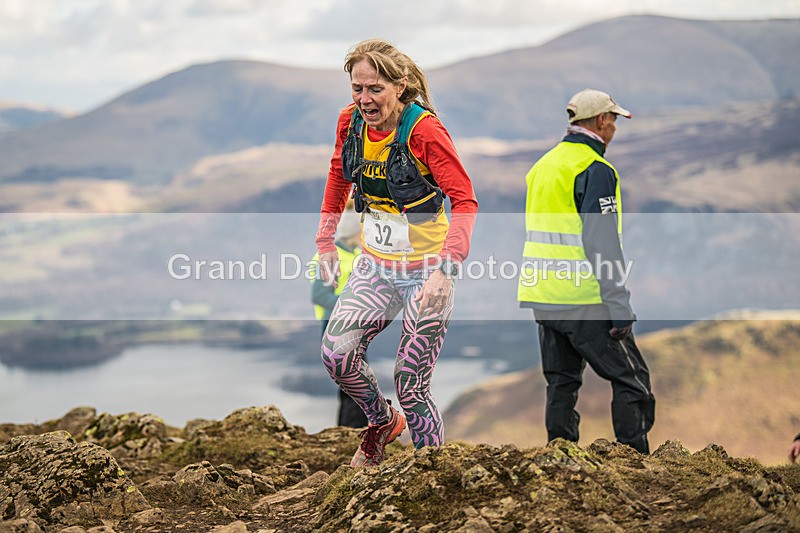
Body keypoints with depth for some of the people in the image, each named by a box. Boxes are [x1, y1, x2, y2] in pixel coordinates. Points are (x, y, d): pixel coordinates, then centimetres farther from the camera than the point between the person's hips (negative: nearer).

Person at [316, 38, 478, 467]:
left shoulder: (423, 130, -21)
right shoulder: (350, 121, -4)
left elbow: (464, 201, -24)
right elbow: (339, 177, 17)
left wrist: (446, 269, -35)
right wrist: (326, 239, 14)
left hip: (427, 270, -5)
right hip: (376, 266, 5)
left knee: (410, 387, -6)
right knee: (336, 353, -13)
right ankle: (381, 422, 16)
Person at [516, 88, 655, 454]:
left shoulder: (544, 165, 15)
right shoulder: (595, 170, -13)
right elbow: (601, 243, -19)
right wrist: (620, 307, -18)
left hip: (541, 296, 8)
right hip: (582, 299, -8)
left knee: (561, 383, 13)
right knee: (631, 380, 0)